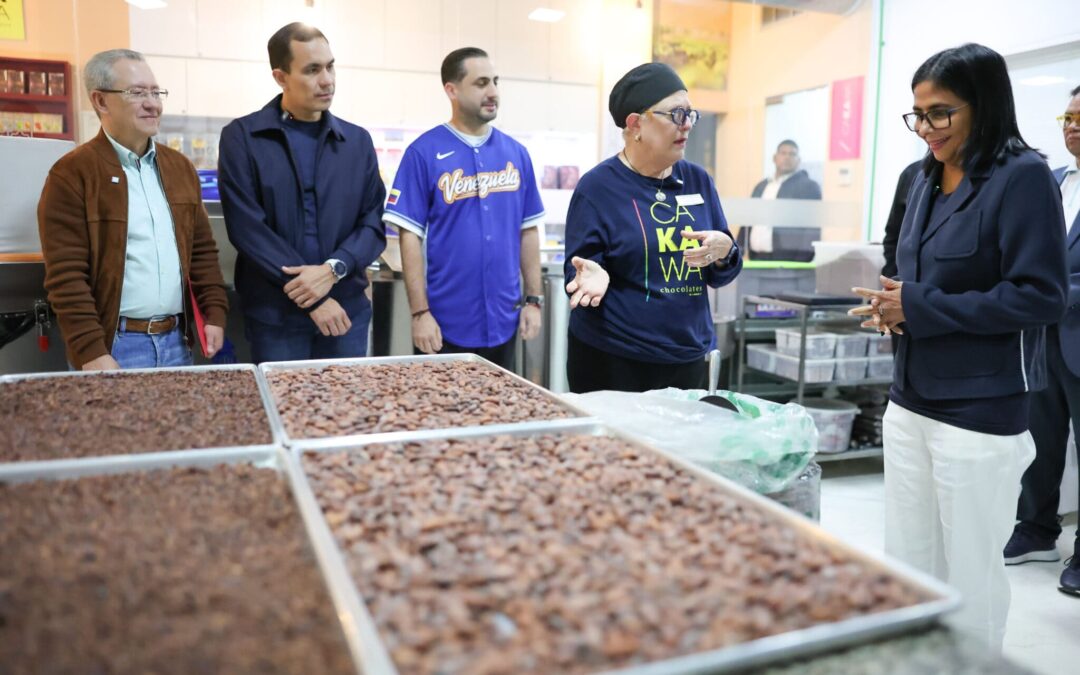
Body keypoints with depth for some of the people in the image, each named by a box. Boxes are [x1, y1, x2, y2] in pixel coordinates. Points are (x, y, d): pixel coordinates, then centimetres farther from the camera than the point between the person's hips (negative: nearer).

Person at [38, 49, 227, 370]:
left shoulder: (179, 166, 12)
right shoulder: (71, 174, -7)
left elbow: (203, 250, 13)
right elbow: (66, 276, -12)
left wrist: (215, 313, 3)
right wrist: (91, 352, -17)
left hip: (177, 340, 5)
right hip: (114, 346, -5)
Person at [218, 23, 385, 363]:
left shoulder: (358, 141, 7)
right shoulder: (242, 137, -2)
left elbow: (374, 223, 3)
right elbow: (246, 227, -10)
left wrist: (334, 269, -15)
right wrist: (312, 298, -14)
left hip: (348, 310, 3)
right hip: (275, 315, -2)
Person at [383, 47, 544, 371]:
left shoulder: (516, 153, 4)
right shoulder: (424, 152, -8)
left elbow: (528, 231, 9)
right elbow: (410, 236, -9)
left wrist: (533, 300, 5)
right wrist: (420, 312, -13)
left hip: (503, 322, 4)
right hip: (447, 325, -4)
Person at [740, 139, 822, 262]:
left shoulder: (809, 186, 0)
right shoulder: (761, 186, 20)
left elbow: (812, 228, -7)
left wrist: (803, 262, -18)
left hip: (788, 259, -6)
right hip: (758, 258, 6)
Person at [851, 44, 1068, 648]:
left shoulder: (1023, 176, -11)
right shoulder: (927, 179, 12)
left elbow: (1041, 296, -16)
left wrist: (919, 308, -17)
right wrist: (895, 303, -1)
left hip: (980, 413, -7)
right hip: (910, 400, 7)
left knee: (970, 575, 6)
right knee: (907, 567, 15)